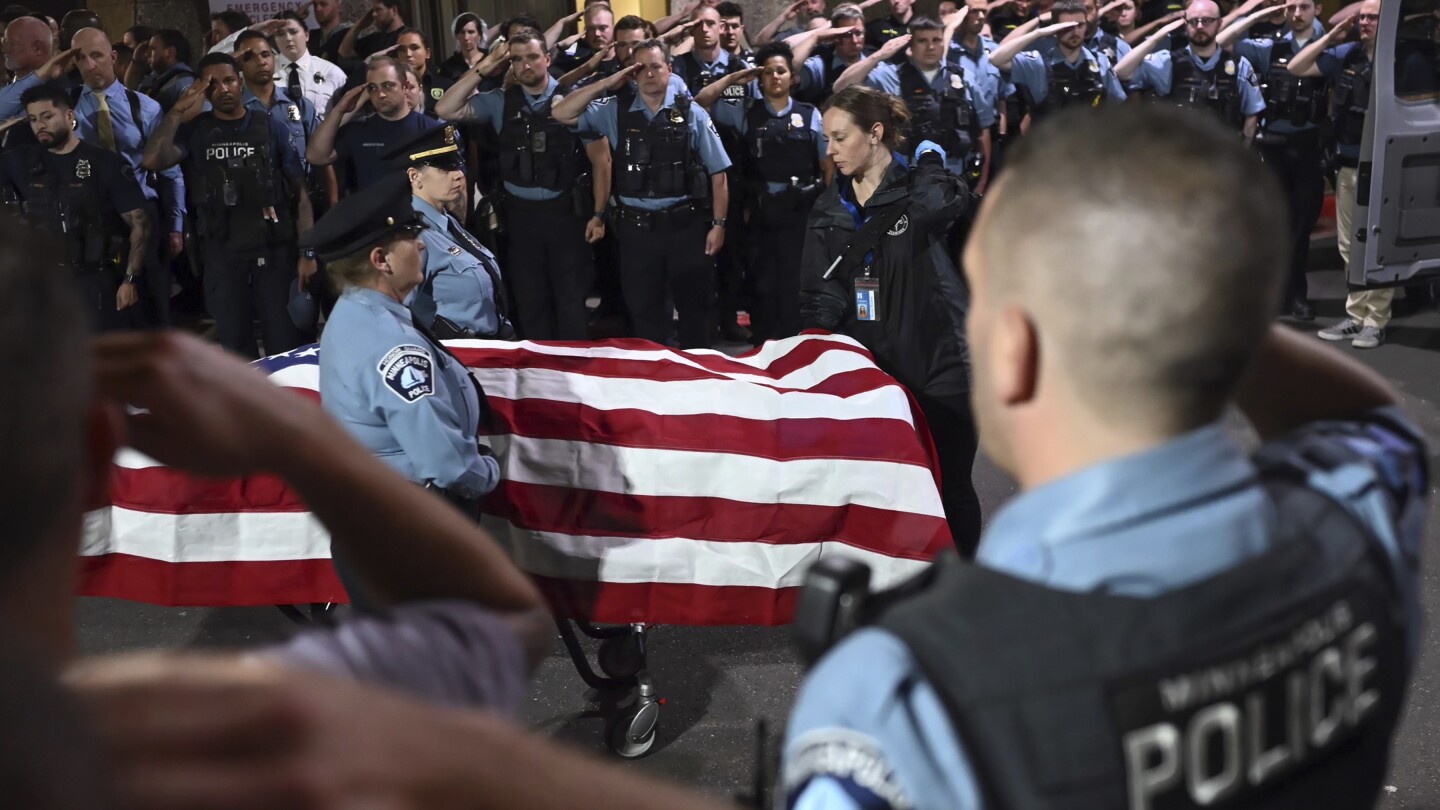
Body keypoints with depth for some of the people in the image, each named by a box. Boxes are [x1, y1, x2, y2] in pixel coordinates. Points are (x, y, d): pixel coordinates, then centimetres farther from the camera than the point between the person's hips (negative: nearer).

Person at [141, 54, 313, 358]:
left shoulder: (271, 126, 0)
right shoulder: (195, 131, 5)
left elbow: (299, 191, -2)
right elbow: (154, 160, -12)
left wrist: (308, 252, -9)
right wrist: (179, 110, -11)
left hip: (274, 251, -2)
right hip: (221, 255, 2)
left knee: (285, 345, 1)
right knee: (235, 348, 12)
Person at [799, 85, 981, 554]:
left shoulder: (921, 190, -5)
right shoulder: (828, 211, 10)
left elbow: (947, 203, -31)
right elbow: (819, 298, 9)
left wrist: (928, 157, -13)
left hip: (938, 370, -4)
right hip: (865, 371, 5)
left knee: (950, 490, 5)